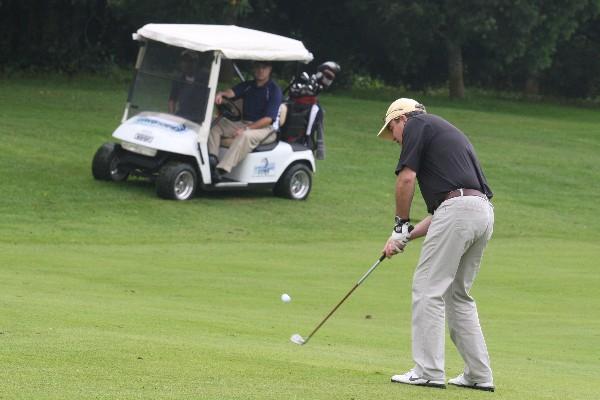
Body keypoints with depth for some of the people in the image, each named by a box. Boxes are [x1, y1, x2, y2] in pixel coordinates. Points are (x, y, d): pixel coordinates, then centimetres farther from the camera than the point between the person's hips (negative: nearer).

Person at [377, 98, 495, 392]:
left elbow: (407, 177, -5)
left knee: (428, 290, -4)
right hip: (484, 212, 9)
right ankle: (479, 375, 15)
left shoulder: (416, 124, 7)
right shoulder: (444, 131, 32)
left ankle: (428, 372, -7)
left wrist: (401, 224, 8)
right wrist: (407, 236, 21)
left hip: (457, 210, -9)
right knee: (457, 294, 17)